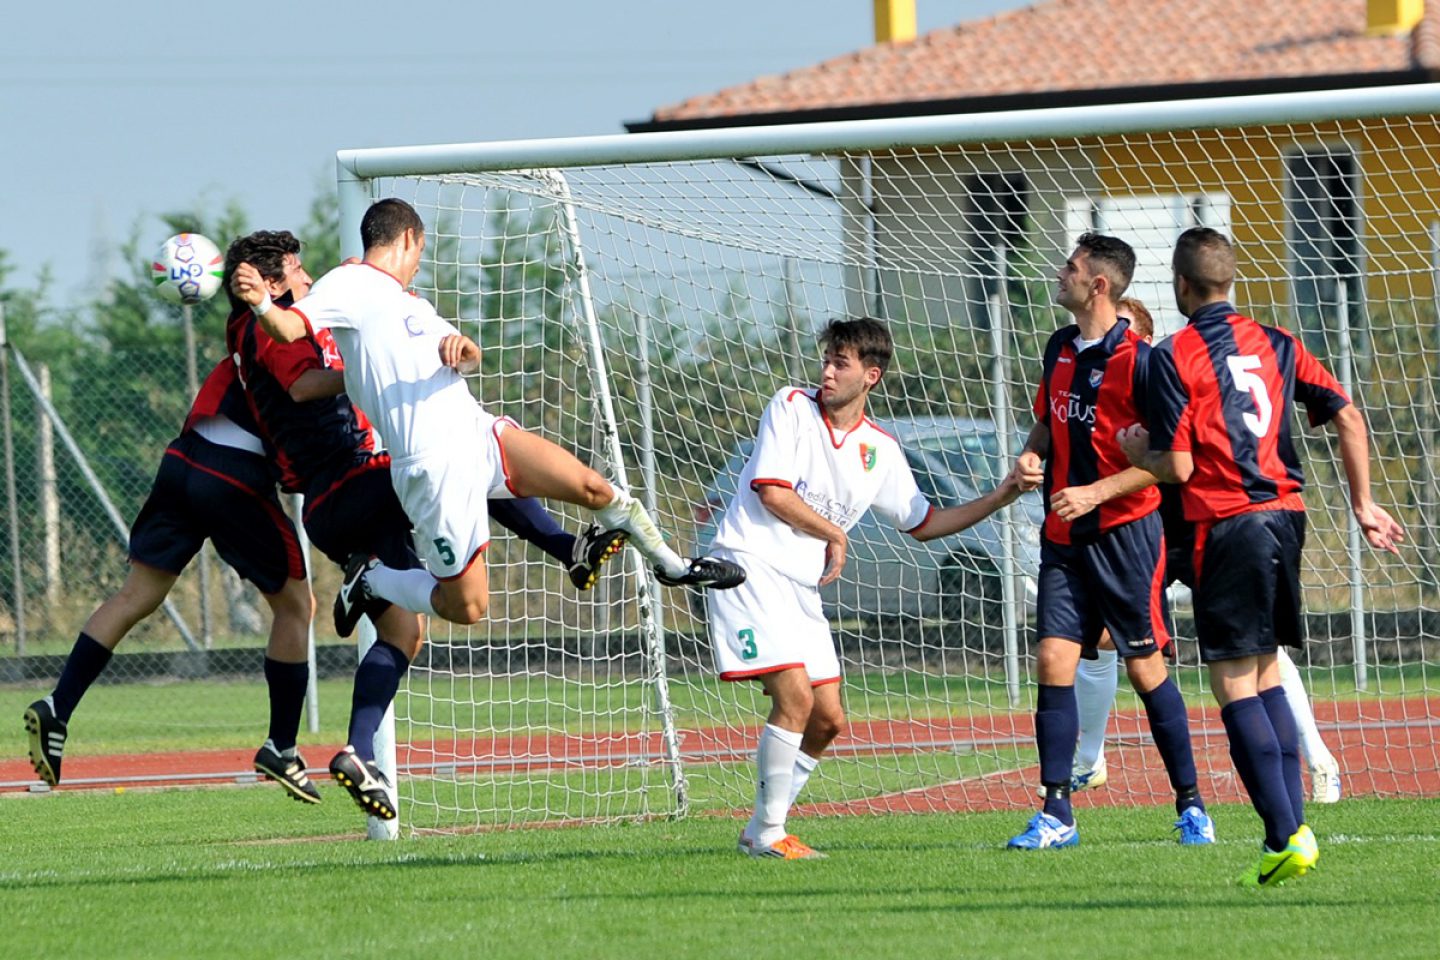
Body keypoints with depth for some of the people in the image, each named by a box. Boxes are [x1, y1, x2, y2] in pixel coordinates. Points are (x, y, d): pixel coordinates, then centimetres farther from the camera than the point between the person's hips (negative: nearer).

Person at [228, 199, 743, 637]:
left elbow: (469, 360, 14)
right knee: (465, 607, -5)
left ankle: (671, 564, 23)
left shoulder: (406, 302, 23)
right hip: (434, 467, -8)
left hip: (478, 433, 8)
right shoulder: (350, 285, -3)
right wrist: (261, 304, -42)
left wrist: (462, 348, -11)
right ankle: (369, 581, 19)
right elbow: (290, 327, -19)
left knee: (594, 488, -2)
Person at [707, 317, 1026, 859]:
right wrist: (835, 536, -3)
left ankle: (759, 830, 17)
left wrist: (1000, 498, 11)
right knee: (795, 697, -19)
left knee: (827, 719, 4)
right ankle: (768, 833, -11)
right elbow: (772, 491, -13)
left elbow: (922, 523, 20)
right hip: (750, 567, -7)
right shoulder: (792, 407, -4)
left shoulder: (880, 450, 11)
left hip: (803, 588, 7)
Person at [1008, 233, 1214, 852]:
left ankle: (1191, 806, 13)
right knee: (1055, 662, -3)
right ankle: (1056, 816, -3)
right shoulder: (1060, 348, 9)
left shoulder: (1136, 360, -13)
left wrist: (1096, 492, -20)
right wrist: (1032, 454, 3)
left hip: (1124, 529, -6)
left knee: (1145, 667, 0)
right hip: (1063, 536, 6)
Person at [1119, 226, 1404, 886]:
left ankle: (1284, 837, -14)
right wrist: (1363, 504, 18)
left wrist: (1139, 453, 11)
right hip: (1285, 513, 6)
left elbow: (1178, 467, -11)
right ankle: (1294, 825, 12)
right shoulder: (1275, 343, 11)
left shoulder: (1174, 356, -8)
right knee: (1266, 674, 17)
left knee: (1234, 684, -4)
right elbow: (1347, 416, 10)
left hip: (1226, 524, -6)